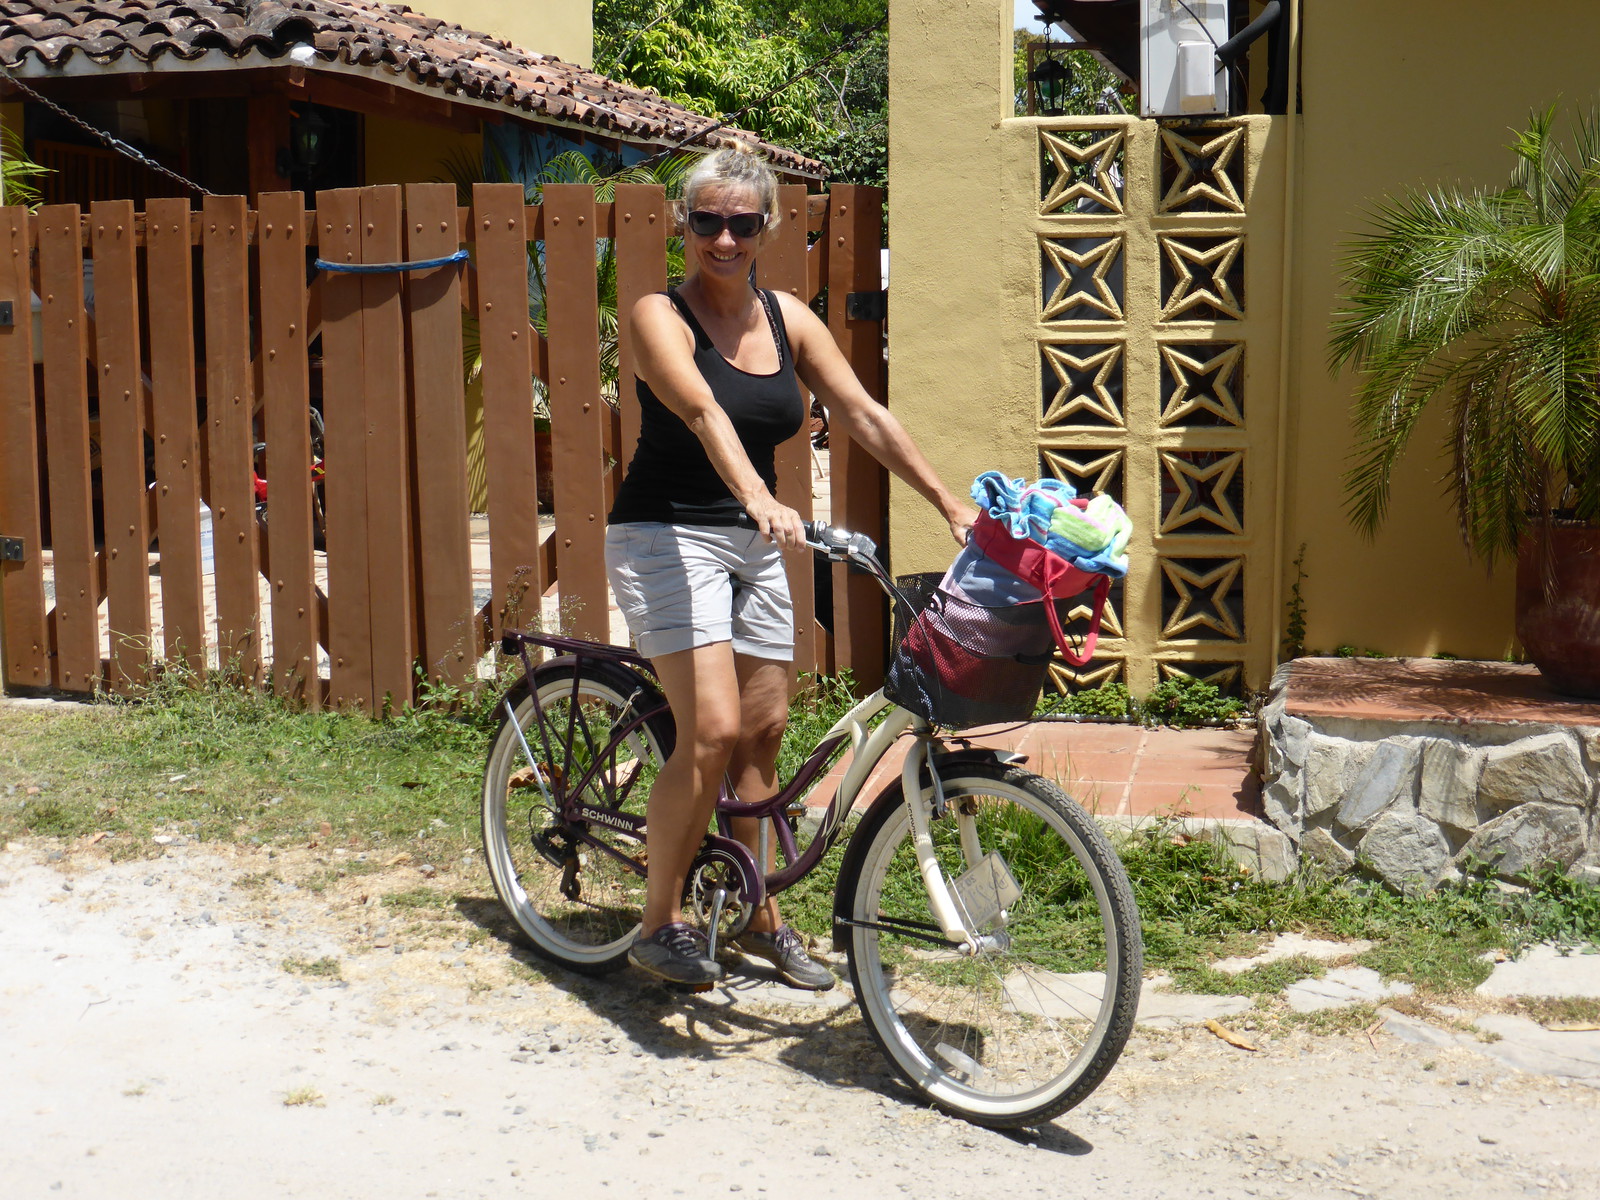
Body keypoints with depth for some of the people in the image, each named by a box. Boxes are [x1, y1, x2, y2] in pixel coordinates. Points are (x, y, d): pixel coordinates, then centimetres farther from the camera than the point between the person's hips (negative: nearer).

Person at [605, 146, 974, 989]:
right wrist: (760, 498, -46)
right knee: (713, 732, -17)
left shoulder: (787, 318, 6)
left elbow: (866, 417, 2)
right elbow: (705, 413, -29)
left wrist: (950, 503, -7)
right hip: (665, 536, -6)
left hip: (754, 541, 6)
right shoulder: (660, 316, -11)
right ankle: (658, 925, -1)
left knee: (764, 732, 9)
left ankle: (761, 919, 25)